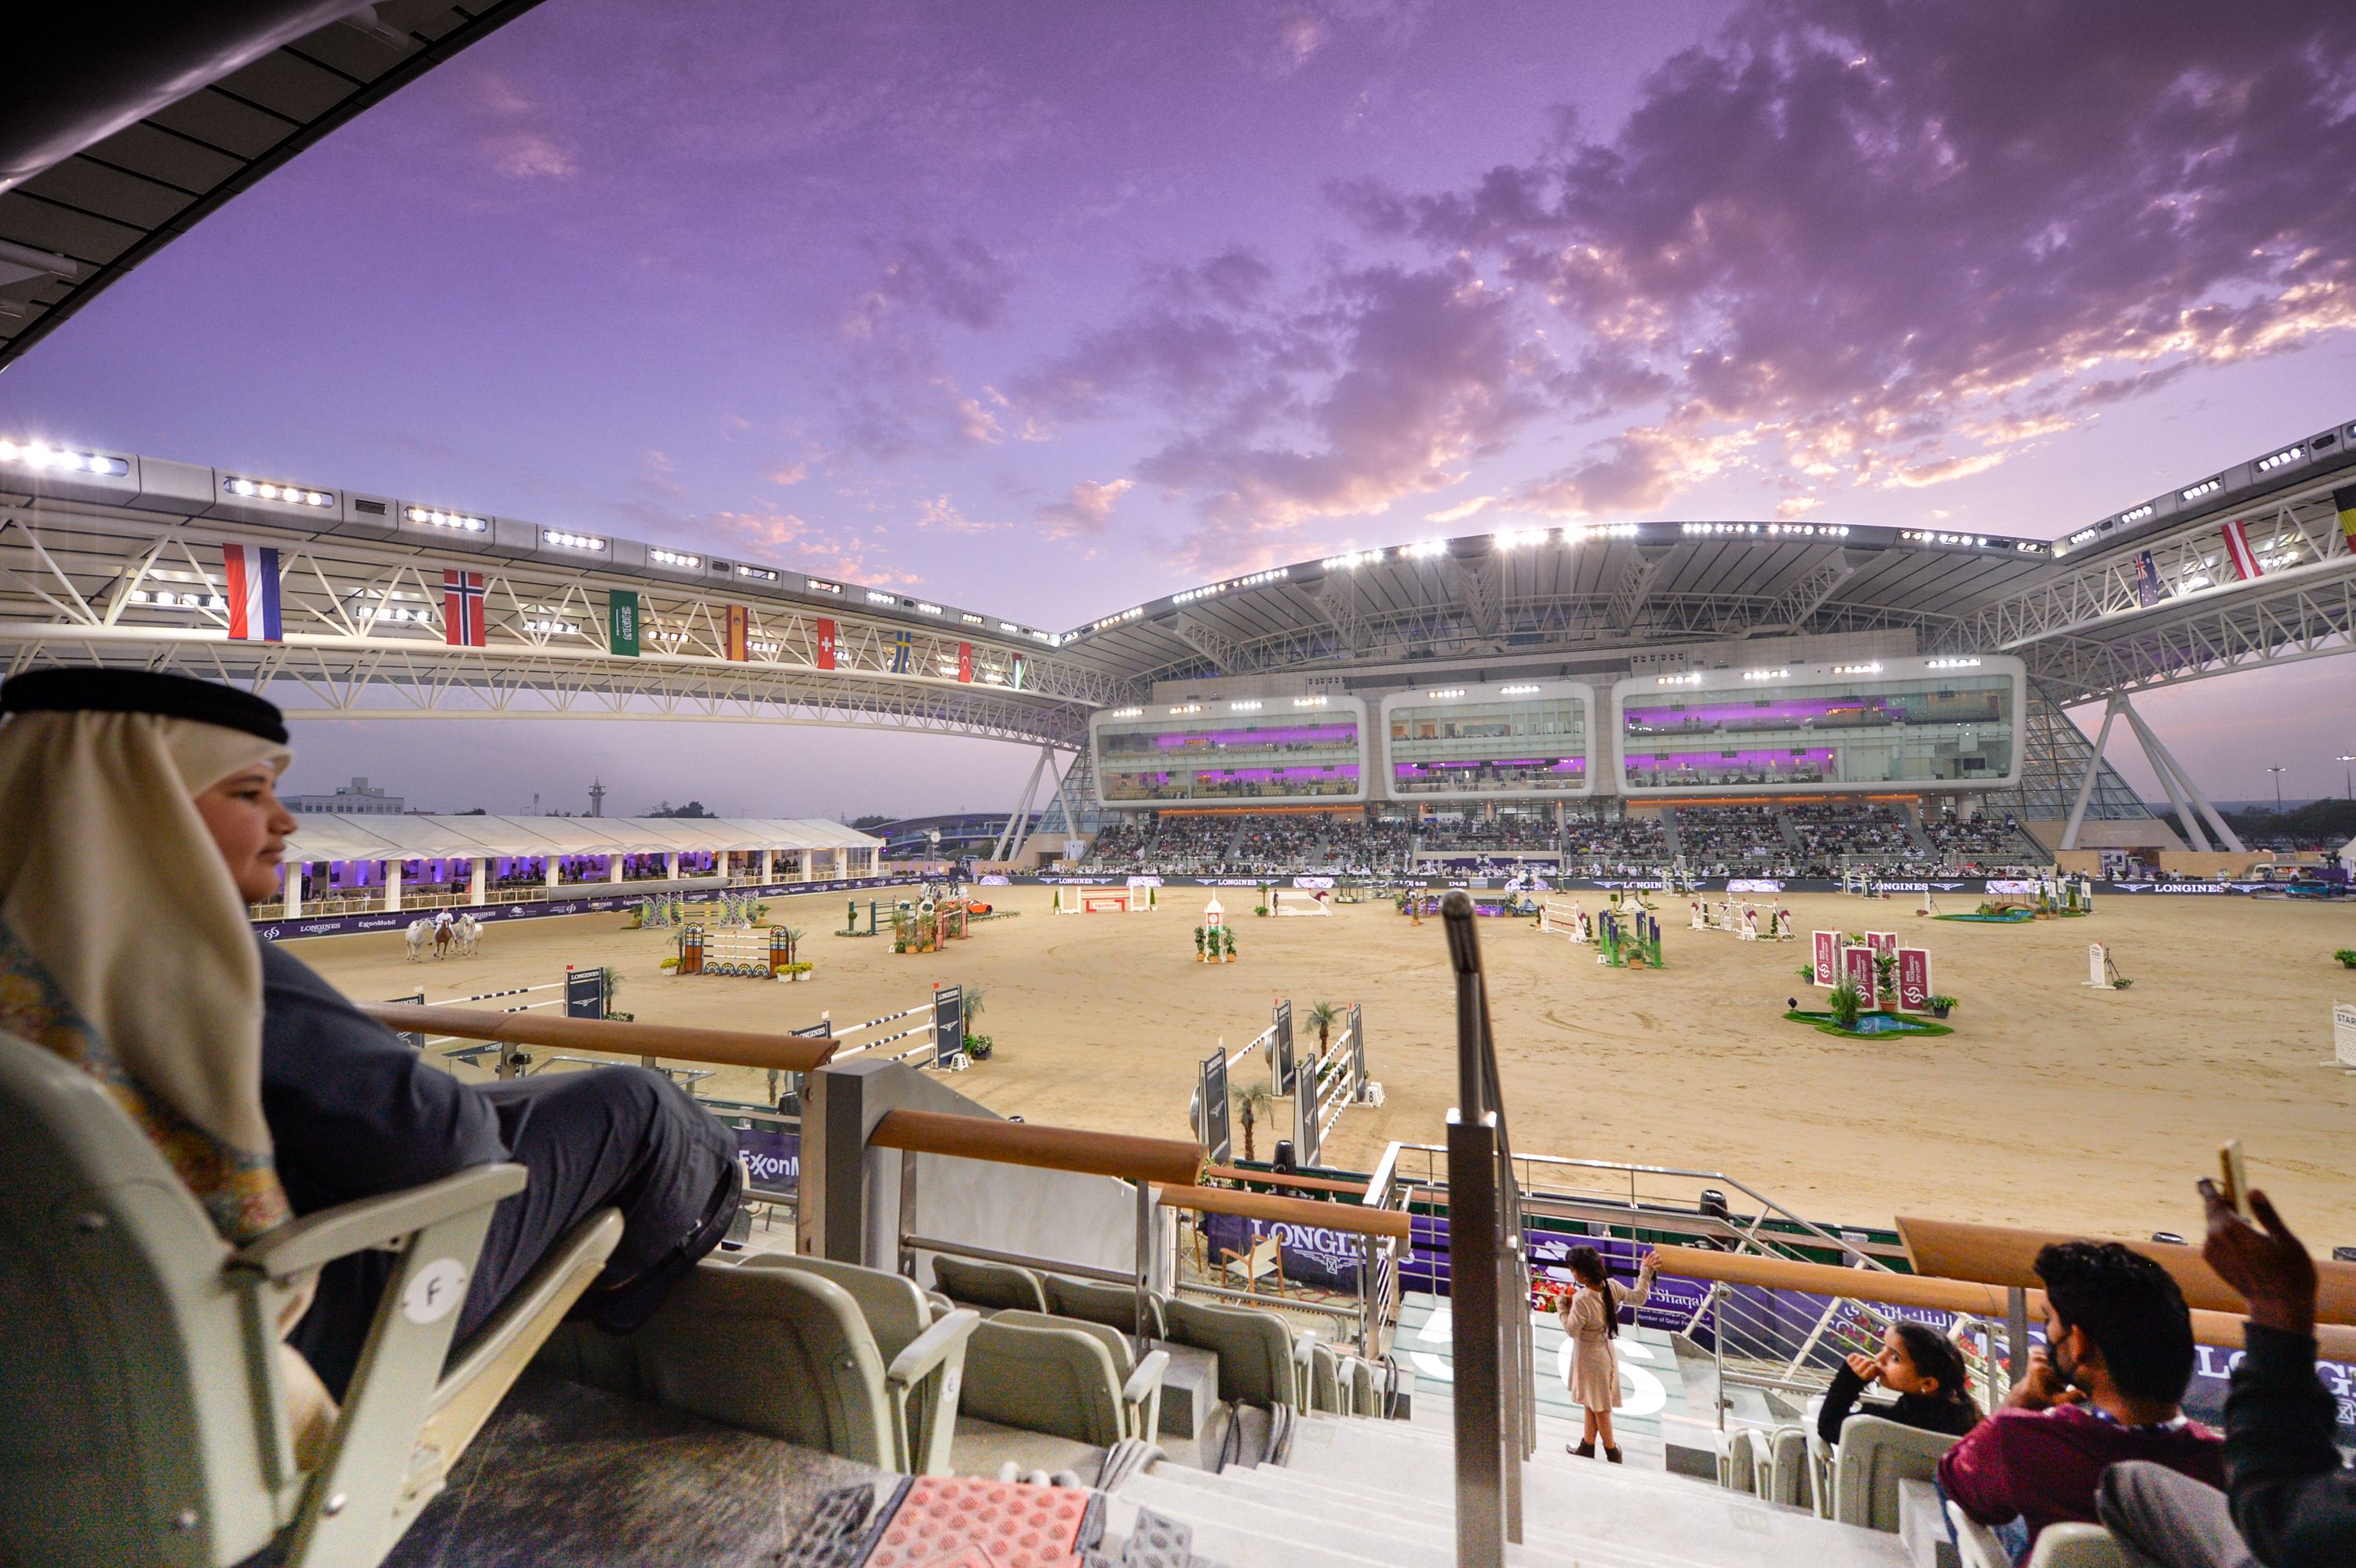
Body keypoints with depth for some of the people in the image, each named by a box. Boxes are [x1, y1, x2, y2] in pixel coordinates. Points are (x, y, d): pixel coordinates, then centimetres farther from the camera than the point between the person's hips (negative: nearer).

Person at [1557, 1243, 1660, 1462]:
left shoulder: (1581, 1300, -35)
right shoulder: (1612, 1286, -17)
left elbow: (1571, 1330, -23)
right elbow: (1638, 1298, -1)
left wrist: (1562, 1308, -10)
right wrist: (1645, 1272, 2)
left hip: (1590, 1358, -7)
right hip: (1606, 1351, 7)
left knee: (1600, 1407, 15)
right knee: (1591, 1402, 24)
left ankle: (1612, 1452, 34)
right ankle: (1587, 1446, 39)